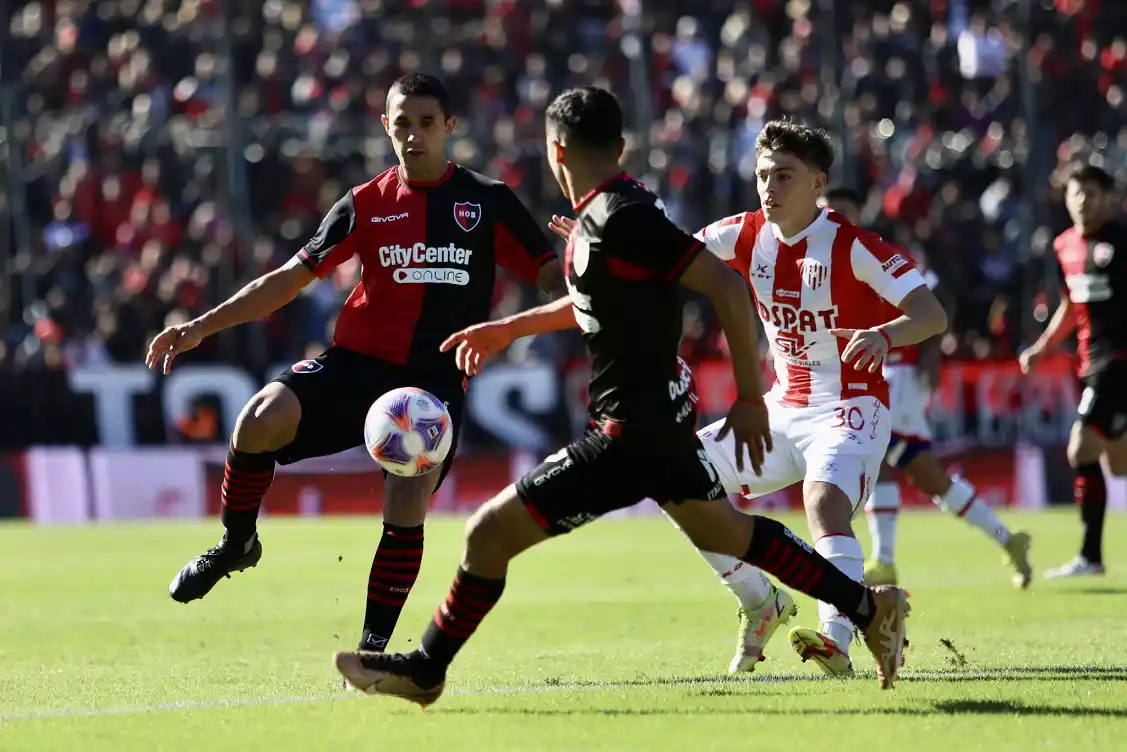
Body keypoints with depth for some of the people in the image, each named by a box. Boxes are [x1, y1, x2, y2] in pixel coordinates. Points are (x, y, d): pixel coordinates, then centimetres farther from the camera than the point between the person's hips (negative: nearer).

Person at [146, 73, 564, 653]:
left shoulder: (488, 202, 6)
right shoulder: (367, 204, 9)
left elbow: (553, 277, 5)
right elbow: (291, 278, 11)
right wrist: (202, 327, 5)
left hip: (435, 381, -1)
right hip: (356, 362, 1)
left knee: (407, 503, -20)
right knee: (261, 420, -25)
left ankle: (375, 643, -4)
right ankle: (235, 546, 0)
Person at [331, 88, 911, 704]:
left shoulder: (619, 219, -22)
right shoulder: (609, 211, 7)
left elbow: (727, 287, -25)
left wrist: (750, 398, -19)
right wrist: (505, 329, 33)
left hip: (631, 434, -10)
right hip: (662, 417, 10)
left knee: (489, 533, -5)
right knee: (723, 532, 26)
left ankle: (426, 670, 9)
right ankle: (868, 608, 32)